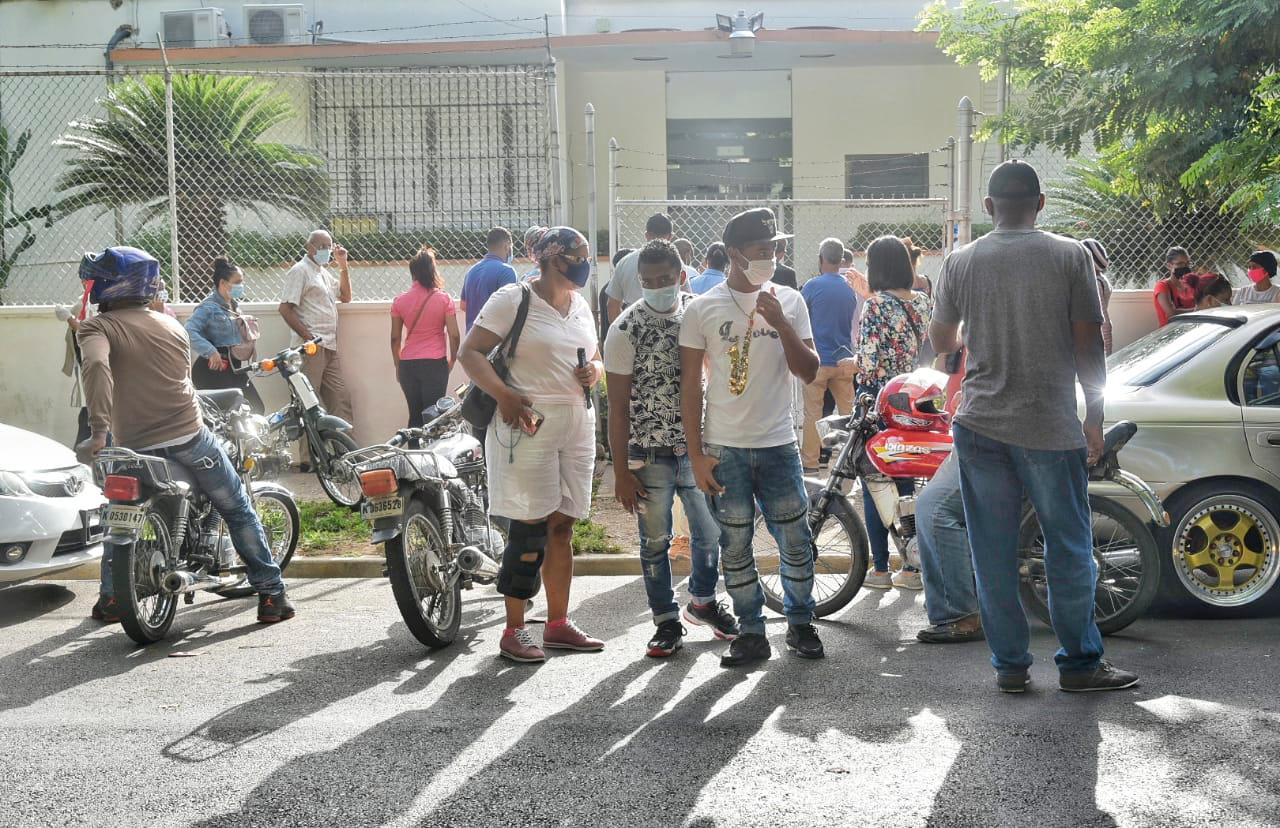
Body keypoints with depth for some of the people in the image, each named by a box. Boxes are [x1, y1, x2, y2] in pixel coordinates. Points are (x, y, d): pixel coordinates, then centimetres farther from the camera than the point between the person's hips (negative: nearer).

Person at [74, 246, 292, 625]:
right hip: (189, 435, 1)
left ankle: (111, 598, 21)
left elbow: (96, 365, -23)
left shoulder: (96, 327, -2)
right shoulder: (171, 324, 12)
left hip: (135, 447, -1)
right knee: (239, 511, 10)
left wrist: (98, 430, -25)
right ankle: (271, 594, 7)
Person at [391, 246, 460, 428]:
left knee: (415, 414, 11)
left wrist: (398, 365, 16)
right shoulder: (444, 299, -5)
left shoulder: (399, 301, 1)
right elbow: (454, 335, -5)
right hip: (435, 363, -2)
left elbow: (395, 338, 5)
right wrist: (452, 360, 9)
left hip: (408, 364, 2)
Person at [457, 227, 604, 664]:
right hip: (529, 423, -7)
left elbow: (596, 359, 25)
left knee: (562, 526, 11)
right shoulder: (512, 299, -7)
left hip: (577, 426, 7)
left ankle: (558, 623, 20)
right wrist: (504, 395, -24)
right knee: (531, 527, -7)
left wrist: (594, 372, 0)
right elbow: (470, 352, -10)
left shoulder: (581, 306, 16)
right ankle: (514, 631, 2)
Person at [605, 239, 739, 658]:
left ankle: (702, 601, 37)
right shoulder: (626, 329, -10)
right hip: (649, 454, -4)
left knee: (710, 532, 14)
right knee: (655, 542, 5)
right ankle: (667, 621, 19)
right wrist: (621, 473, -12)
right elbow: (618, 407, -9)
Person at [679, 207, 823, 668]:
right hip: (723, 448, -1)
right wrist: (696, 455, -4)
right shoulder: (702, 310, -1)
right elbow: (689, 387, 0)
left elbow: (809, 373, 1)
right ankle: (752, 633, 15)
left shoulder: (789, 301, 5)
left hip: (778, 444, 2)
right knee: (735, 547, 4)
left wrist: (780, 324, -14)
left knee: (796, 541, 3)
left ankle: (800, 624, 21)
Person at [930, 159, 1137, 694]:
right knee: (1069, 548, 9)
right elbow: (1088, 345, -4)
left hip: (980, 426, 2)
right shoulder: (1070, 256, -4)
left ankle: (1010, 665, 14)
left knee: (993, 551, 8)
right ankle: (1080, 663, 16)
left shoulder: (961, 262, 2)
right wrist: (1094, 417, 5)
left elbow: (941, 342, 12)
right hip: (1051, 428, -2)